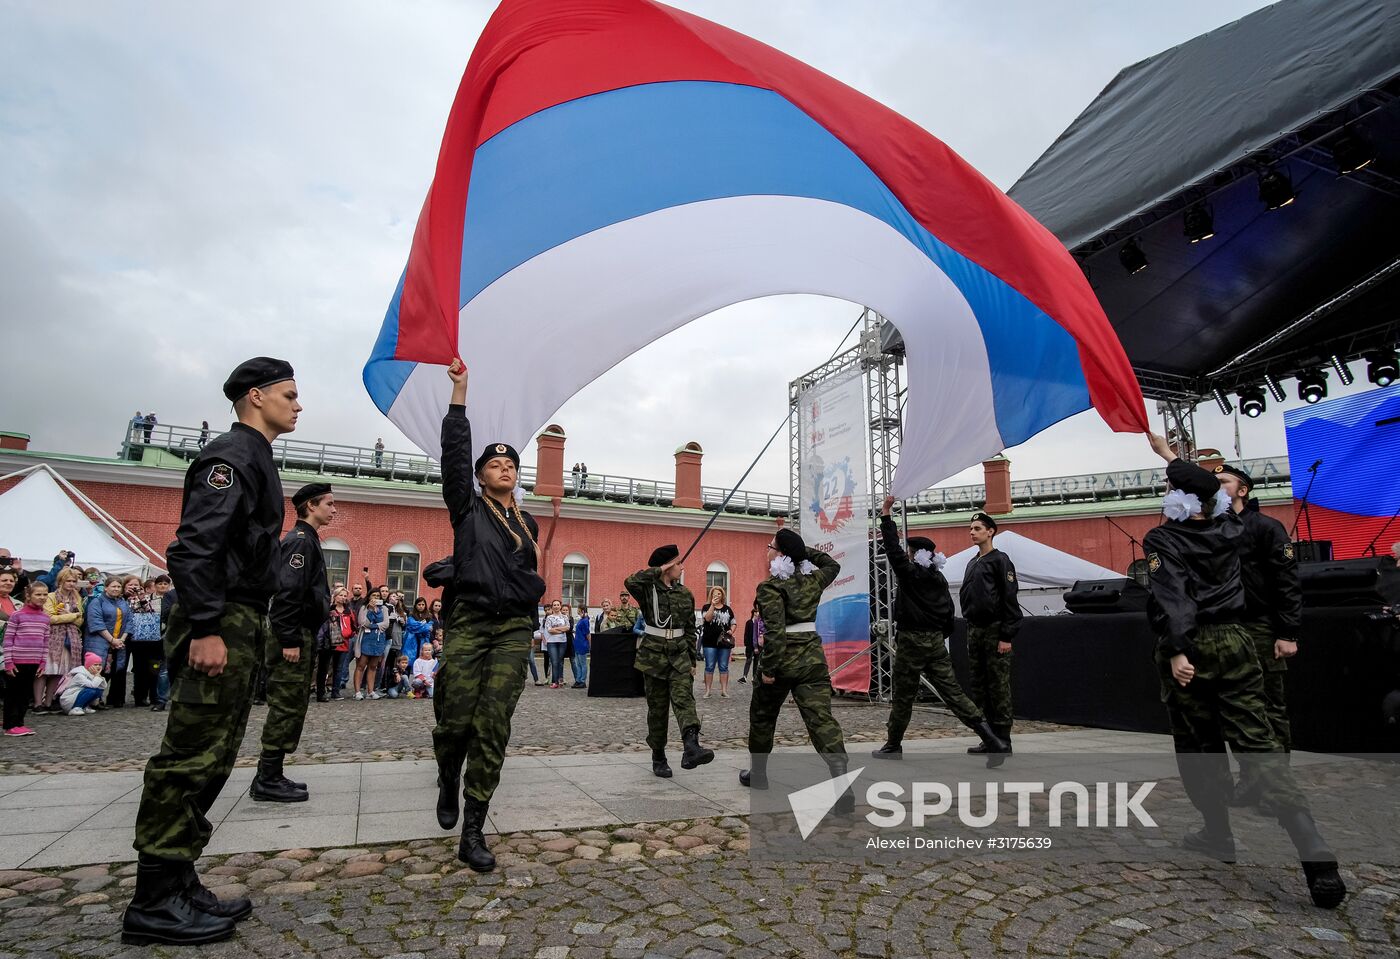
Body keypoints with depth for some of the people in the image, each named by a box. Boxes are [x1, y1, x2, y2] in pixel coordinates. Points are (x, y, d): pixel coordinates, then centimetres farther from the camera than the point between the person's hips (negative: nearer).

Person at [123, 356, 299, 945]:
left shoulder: (254, 460, 20)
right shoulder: (232, 454, -11)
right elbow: (195, 545, -21)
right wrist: (206, 628, -25)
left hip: (241, 626, 10)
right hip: (218, 627, -10)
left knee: (211, 759, 13)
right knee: (191, 758, -5)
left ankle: (178, 885, 21)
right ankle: (154, 904, 4)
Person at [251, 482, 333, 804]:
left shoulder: (306, 540, 19)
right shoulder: (300, 540, -13)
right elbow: (287, 592, -22)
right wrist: (290, 640, -23)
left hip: (300, 635, 10)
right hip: (293, 637, -10)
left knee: (289, 708, 13)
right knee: (287, 708, -5)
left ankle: (270, 777, 19)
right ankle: (268, 781, 2)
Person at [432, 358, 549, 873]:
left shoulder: (528, 524, 18)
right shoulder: (467, 509, 8)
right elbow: (455, 452, -3)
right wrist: (460, 391, -6)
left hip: (514, 630, 3)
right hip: (469, 623, -2)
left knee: (493, 728, -4)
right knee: (456, 720, -4)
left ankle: (473, 832, 2)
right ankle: (447, 783, 31)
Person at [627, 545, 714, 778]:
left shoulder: (686, 594, 7)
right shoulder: (648, 590, -5)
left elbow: (690, 630, 12)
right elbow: (631, 582, -30)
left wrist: (692, 661, 11)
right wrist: (659, 571, -20)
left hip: (680, 654, 2)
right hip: (654, 654, -2)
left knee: (684, 698, -19)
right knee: (657, 708, 5)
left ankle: (691, 748, -37)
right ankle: (658, 758, 19)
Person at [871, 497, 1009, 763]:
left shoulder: (910, 573, -10)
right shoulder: (939, 578, 10)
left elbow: (893, 549, -13)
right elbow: (949, 612, 12)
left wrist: (886, 514, -9)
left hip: (913, 641, -6)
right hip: (936, 641, 6)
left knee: (903, 696, 6)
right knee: (952, 692, 3)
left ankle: (893, 746, 20)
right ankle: (992, 740, -8)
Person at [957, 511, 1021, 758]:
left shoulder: (1000, 560, -6)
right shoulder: (972, 564, 17)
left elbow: (1009, 600, -11)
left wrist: (1007, 636, -16)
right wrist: (970, 631, 15)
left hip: (995, 631, -8)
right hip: (974, 631, 8)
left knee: (999, 687, -4)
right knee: (979, 686, 9)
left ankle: (1003, 740, 2)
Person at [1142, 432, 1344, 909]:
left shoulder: (1162, 540, -8)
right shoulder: (1229, 529, 7)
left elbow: (1171, 596, -21)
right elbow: (1205, 491, 27)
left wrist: (1177, 652, -27)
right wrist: (1169, 455, 39)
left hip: (1191, 649, -4)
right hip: (1235, 641, 4)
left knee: (1199, 746, 11)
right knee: (1258, 744, 1)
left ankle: (1218, 836, 21)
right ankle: (1316, 856, -10)